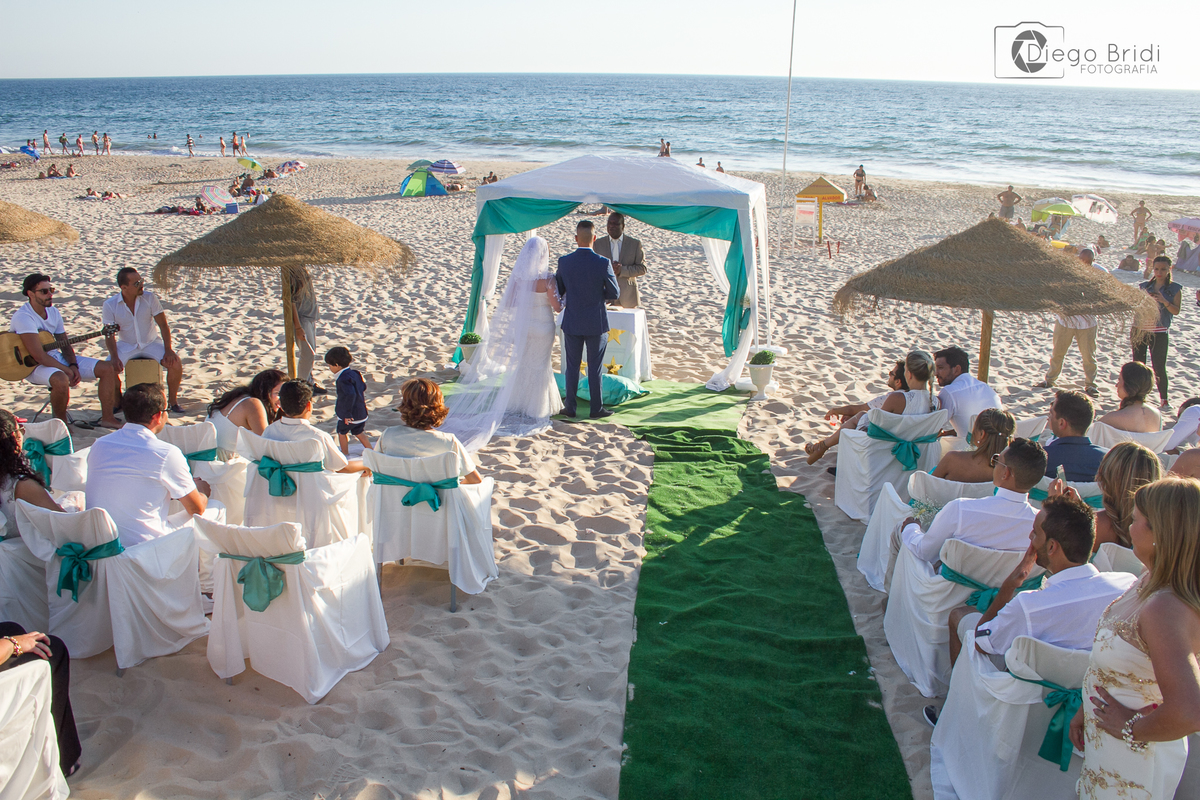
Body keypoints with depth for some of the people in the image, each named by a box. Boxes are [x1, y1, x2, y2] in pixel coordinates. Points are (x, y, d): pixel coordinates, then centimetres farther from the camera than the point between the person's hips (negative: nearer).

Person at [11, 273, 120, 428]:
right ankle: (61, 421, -14)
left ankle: (107, 417, -2)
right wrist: (67, 370, -23)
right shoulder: (24, 317, -19)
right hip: (34, 366, -8)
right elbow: (38, 355, -25)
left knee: (107, 369, -4)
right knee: (61, 380, -41)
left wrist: (73, 366, -9)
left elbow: (65, 345, 10)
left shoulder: (54, 312, 7)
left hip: (58, 358, 8)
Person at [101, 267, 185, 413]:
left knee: (175, 363, -24)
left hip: (152, 343, 0)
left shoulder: (150, 298, -10)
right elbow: (110, 335, -7)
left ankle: (172, 401, -4)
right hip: (126, 346, 0)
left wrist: (168, 349, -18)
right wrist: (114, 357, -23)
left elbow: (163, 325, -7)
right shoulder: (110, 305, -10)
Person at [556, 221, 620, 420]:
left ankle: (570, 407, 19)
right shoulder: (603, 263, -15)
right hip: (596, 323, -2)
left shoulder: (564, 262, -7)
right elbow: (614, 293, -8)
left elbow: (558, 291, 2)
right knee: (594, 368, 7)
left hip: (572, 323, 2)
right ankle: (596, 408, 15)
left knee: (572, 367, 12)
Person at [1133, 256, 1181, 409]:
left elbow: (1176, 311, -6)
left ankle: (1164, 400, 4)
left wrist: (1164, 301, -21)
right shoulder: (1144, 286, 10)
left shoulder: (1175, 289, 2)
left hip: (1159, 332, -3)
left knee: (1159, 367, -5)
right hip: (1140, 329, 3)